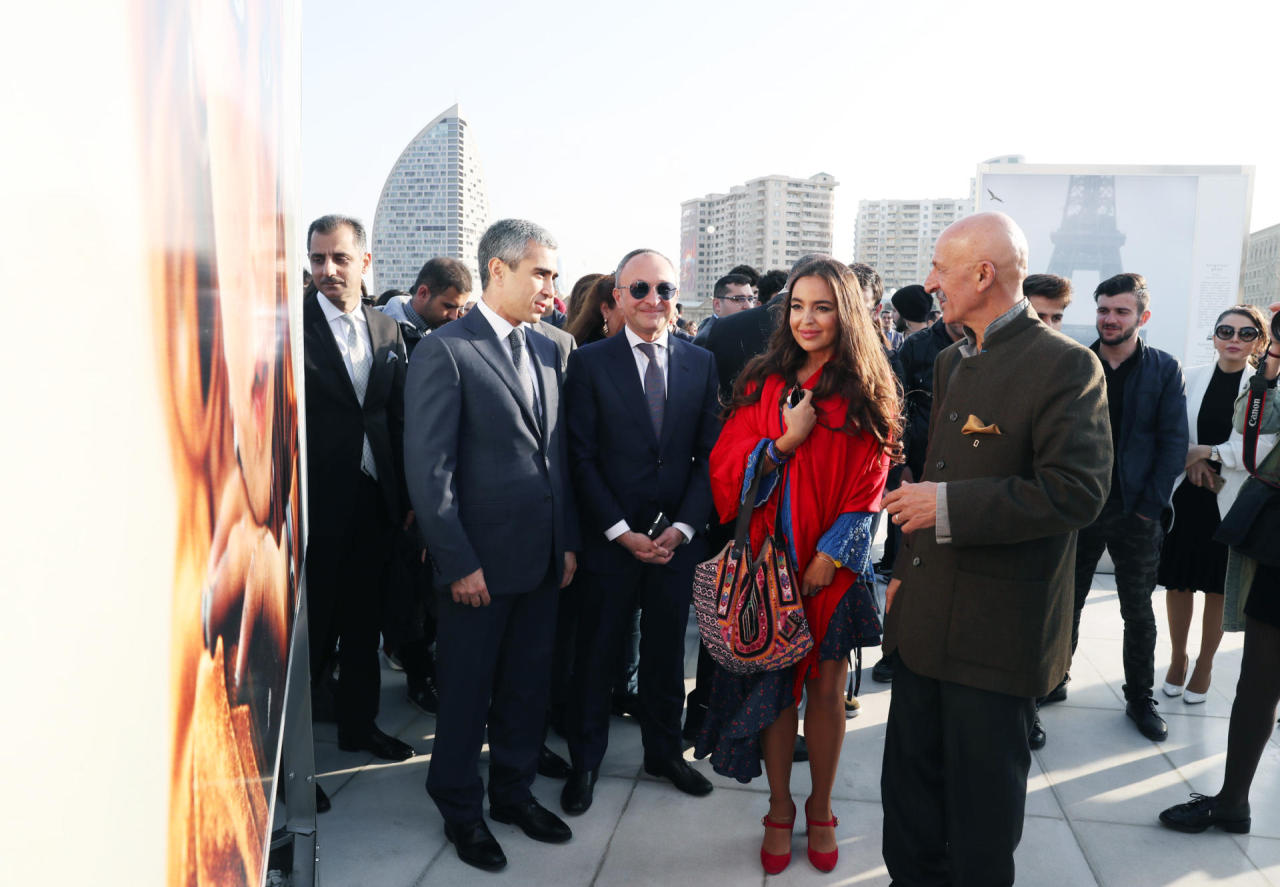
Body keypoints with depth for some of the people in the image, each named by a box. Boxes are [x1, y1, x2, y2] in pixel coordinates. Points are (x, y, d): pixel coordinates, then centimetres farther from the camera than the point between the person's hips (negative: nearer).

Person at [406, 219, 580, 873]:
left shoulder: (547, 350, 9)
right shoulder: (444, 351, -12)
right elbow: (428, 470, -14)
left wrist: (568, 541, 9)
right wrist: (458, 562, -15)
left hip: (541, 558, 6)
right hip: (478, 563, -6)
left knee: (527, 685, 18)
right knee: (467, 693, 10)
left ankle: (514, 791, 37)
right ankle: (460, 810, 30)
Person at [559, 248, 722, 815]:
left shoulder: (701, 364, 5)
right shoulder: (590, 363, -4)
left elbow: (709, 455, 3)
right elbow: (582, 458, -7)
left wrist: (683, 527, -8)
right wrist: (621, 532, -13)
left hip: (677, 539, 3)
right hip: (609, 539, -2)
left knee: (666, 651, 16)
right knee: (596, 652, 10)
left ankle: (664, 751, 35)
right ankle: (585, 762, 28)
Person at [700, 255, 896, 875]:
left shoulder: (867, 392, -1)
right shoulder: (762, 383, 2)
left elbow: (869, 486, -3)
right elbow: (726, 468, -2)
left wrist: (830, 555, -11)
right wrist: (786, 441, -16)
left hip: (835, 564, 0)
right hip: (771, 558, 1)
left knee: (827, 687, 8)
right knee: (775, 684, 8)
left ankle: (820, 811, 28)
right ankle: (780, 811, 25)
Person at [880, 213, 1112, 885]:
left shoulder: (1066, 366, -15)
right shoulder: (950, 362, 12)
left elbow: (1077, 491, -22)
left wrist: (950, 506, -22)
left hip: (997, 626, -8)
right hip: (925, 614, 8)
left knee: (981, 795, 9)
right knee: (910, 778, 19)